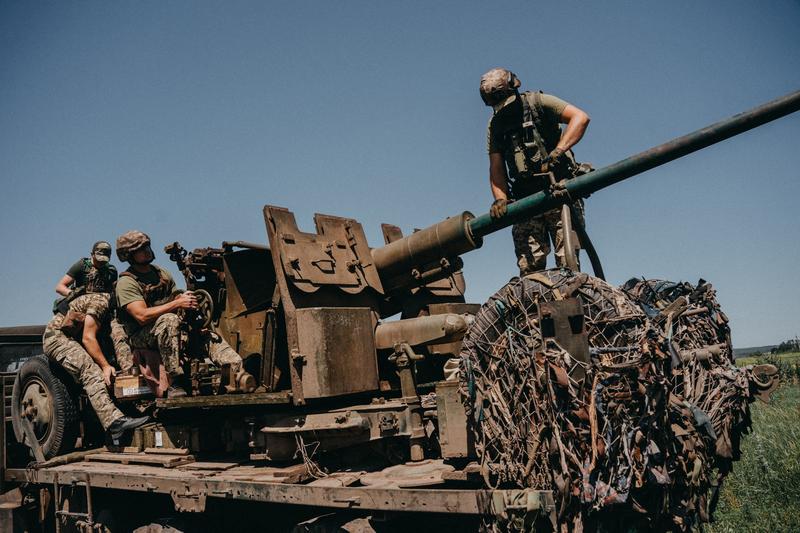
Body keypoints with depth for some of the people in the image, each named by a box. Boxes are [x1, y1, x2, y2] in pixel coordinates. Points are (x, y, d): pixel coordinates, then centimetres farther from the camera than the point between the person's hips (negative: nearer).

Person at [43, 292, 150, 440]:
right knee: (91, 371, -27)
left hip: (73, 339, 10)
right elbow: (88, 338, -22)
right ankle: (113, 421, -41)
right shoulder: (101, 301, -20)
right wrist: (105, 366, -24)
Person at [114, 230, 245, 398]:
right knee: (169, 320, -38)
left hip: (173, 331, 6)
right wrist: (177, 303, -25)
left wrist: (186, 298, -8)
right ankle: (175, 383, -37)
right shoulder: (126, 283, -7)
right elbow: (142, 316, -21)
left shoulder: (162, 274, 16)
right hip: (141, 336, -6)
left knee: (211, 337, -15)